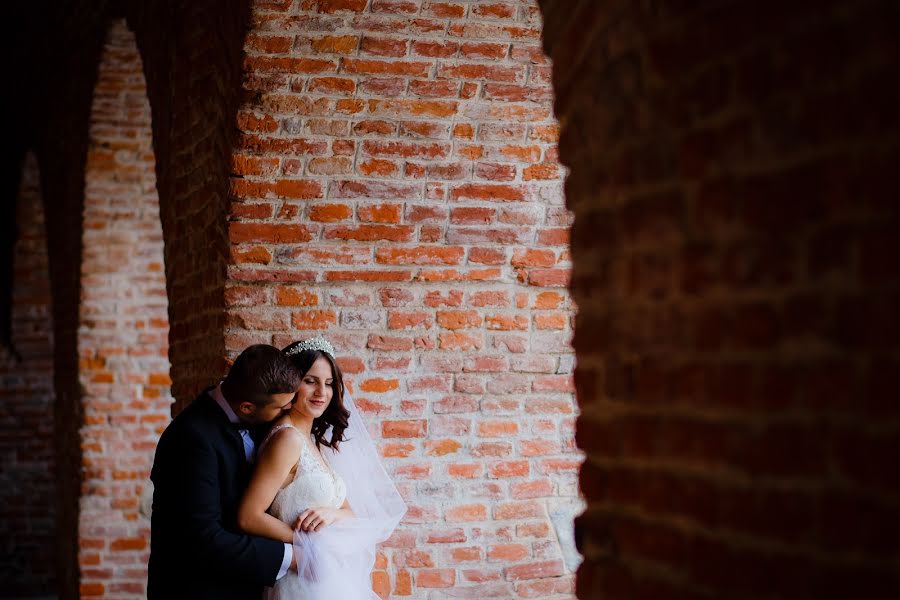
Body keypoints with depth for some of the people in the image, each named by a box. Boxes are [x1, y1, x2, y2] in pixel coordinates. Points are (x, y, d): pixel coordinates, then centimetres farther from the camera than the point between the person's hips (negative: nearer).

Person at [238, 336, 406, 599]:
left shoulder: (316, 443, 11)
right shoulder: (288, 438, -14)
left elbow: (350, 513, 11)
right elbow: (249, 517, -20)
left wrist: (333, 513, -11)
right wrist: (311, 546, -14)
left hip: (333, 579, 8)